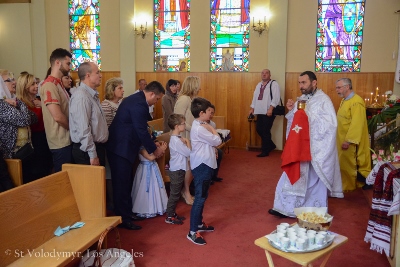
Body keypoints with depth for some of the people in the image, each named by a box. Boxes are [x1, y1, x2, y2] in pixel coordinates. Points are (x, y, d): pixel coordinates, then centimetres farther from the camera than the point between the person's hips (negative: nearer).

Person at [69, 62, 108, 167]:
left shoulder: (93, 95, 13)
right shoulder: (81, 96, -19)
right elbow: (83, 129, -24)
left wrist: (97, 151, 18)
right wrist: (92, 155, -22)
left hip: (98, 147, 10)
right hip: (87, 151, -9)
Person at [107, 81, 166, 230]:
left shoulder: (136, 99, 13)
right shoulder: (139, 104, -21)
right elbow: (142, 131, -19)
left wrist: (151, 146, 17)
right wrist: (154, 149, -7)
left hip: (121, 146, 11)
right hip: (121, 148, -11)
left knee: (126, 182, 18)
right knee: (122, 184, -1)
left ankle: (127, 212, 31)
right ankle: (124, 219, 10)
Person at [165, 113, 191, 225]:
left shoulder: (176, 138, 8)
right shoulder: (176, 141, -24)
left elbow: (184, 150, 11)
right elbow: (188, 152, -20)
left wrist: (184, 142, -3)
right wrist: (188, 142, -7)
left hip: (177, 170, 10)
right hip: (177, 171, -10)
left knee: (175, 194, 18)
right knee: (174, 194, 1)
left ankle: (173, 213, 30)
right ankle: (169, 217, 12)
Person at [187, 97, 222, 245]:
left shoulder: (202, 125, 10)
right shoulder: (199, 128, -22)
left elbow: (211, 142, 10)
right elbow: (217, 141, -17)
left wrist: (210, 129, -6)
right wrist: (212, 129, -5)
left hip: (205, 164, 11)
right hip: (201, 166, -11)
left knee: (203, 196, 19)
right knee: (199, 198, -6)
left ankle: (199, 224, 33)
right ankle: (192, 232, 3)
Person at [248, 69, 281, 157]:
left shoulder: (274, 84, -5)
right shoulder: (259, 85, 19)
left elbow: (276, 97, -15)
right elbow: (255, 97, 22)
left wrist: (271, 108, -24)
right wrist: (252, 108, 17)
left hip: (268, 112, -8)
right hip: (260, 112, 8)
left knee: (265, 131, -4)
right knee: (259, 129, 8)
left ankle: (265, 151, 6)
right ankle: (270, 145, 26)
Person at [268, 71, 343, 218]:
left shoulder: (324, 100, -12)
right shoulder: (302, 99, 10)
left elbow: (330, 125, -21)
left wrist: (309, 114, -24)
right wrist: (292, 111, -5)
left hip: (316, 149, -6)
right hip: (300, 147, 6)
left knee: (314, 181, 5)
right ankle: (287, 208, 17)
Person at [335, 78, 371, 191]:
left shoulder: (356, 102, -19)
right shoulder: (345, 100, 11)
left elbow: (357, 123, -24)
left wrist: (349, 140, -25)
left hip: (350, 141, -9)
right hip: (343, 139, 9)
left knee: (348, 165, 3)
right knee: (343, 164, 14)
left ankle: (349, 187, 17)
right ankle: (346, 185, 26)